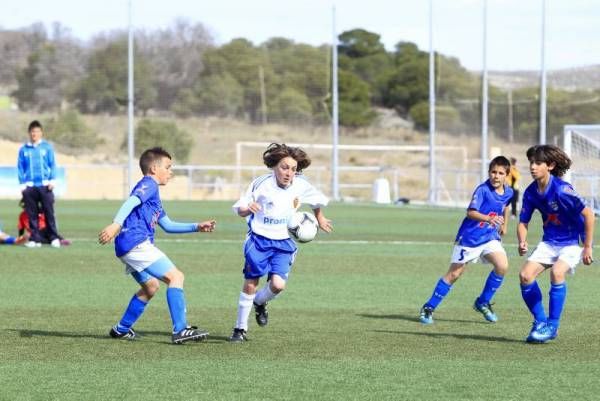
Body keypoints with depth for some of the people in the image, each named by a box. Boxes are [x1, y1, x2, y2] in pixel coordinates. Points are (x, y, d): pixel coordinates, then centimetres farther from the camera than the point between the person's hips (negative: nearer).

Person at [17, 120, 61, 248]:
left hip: (45, 185, -1)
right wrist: (22, 184, 2)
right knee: (32, 215, 2)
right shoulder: (24, 149, 8)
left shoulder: (47, 147, 6)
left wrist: (52, 180, -4)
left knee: (49, 213, -4)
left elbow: (52, 165, 5)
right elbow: (20, 168, 9)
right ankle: (35, 239, 8)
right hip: (30, 186, 1)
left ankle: (54, 238, 0)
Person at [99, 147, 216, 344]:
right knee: (175, 276, -12)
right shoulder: (148, 184, -3)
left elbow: (168, 225, 35)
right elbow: (131, 202, -22)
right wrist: (116, 224, -37)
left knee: (150, 287, 25)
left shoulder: (153, 193, 29)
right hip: (136, 243, -11)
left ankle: (121, 329, 31)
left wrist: (196, 227, 29)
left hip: (128, 247, 11)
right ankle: (180, 330, -19)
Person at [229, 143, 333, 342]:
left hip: (284, 243, 2)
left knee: (278, 284, -16)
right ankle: (240, 328, 14)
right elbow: (240, 210, -7)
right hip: (259, 239, -2)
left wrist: (320, 219, 30)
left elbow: (317, 200, 16)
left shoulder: (301, 186, -7)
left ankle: (260, 303, 19)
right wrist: (248, 209, -29)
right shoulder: (261, 184, -14)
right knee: (250, 284, -2)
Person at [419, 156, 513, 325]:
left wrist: (504, 225, 28)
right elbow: (471, 212, -29)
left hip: (489, 237, 5)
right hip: (470, 237, -5)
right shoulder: (483, 190, -20)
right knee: (454, 274, 0)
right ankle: (428, 308, 13)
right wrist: (489, 218, -43)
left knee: (502, 266, -18)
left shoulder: (508, 193, -1)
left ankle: (483, 303, 1)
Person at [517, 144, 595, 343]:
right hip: (549, 242, 6)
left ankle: (552, 326, -16)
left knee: (557, 272, -31)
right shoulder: (531, 192, -4)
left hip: (572, 242, -6)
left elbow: (588, 214, -22)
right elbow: (523, 222, 6)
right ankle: (540, 321, 6)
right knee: (525, 275, -12)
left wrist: (588, 247, -19)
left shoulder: (561, 189, -24)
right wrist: (522, 242, -16)